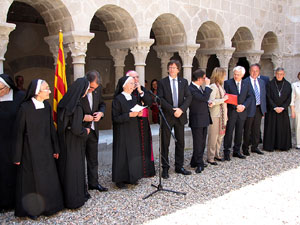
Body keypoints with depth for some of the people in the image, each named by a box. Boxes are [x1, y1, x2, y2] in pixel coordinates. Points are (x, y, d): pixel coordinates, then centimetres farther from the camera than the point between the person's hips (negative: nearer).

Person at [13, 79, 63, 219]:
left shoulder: (47, 106, 0)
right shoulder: (25, 108, -16)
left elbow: (51, 128, 6)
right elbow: (19, 132, -12)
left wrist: (55, 149, 8)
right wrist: (17, 156, -10)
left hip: (45, 149, 5)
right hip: (30, 150, -5)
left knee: (48, 177, 12)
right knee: (31, 178, 7)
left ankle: (47, 205, 29)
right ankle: (32, 209, 24)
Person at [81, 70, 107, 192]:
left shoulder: (97, 89, 2)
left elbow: (102, 104, 16)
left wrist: (101, 112, -4)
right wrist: (82, 117, -22)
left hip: (93, 130, 6)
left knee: (93, 159, 15)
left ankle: (93, 183, 29)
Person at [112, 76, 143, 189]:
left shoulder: (134, 98, 8)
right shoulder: (118, 99, -13)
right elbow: (115, 118, -16)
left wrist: (138, 113, -3)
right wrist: (129, 115, -25)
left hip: (133, 130, 7)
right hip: (122, 131, -7)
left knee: (134, 153, 10)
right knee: (122, 153, 1)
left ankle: (131, 177, 23)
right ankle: (120, 179, 13)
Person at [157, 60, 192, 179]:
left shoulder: (184, 82, 8)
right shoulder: (162, 82, -1)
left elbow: (189, 97, 0)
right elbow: (160, 99, -10)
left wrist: (181, 109, -15)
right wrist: (172, 110, -17)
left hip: (180, 115, 3)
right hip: (167, 116, -3)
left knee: (180, 142, 9)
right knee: (165, 143, 2)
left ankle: (179, 167, 21)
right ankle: (165, 168, 11)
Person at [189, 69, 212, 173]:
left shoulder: (199, 87, 12)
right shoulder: (191, 89, -19)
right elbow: (204, 98, -27)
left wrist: (208, 103, 5)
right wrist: (207, 85, -19)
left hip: (204, 119, 10)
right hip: (197, 120, -9)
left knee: (202, 142, 15)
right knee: (198, 143, 0)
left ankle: (195, 162, 26)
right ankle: (199, 164, 10)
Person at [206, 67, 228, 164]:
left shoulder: (220, 86, 13)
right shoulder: (213, 86, -14)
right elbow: (211, 101, -22)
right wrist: (223, 99, -16)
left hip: (221, 115, 9)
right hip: (215, 115, -9)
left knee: (220, 135, 15)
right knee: (213, 136, -1)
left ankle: (216, 154, 28)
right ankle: (210, 157, 8)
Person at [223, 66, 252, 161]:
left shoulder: (246, 84, 9)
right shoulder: (227, 83, -4)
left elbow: (249, 97, 8)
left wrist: (244, 106, -10)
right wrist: (236, 106, -16)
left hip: (242, 112, 4)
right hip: (231, 112, -4)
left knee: (239, 132, 10)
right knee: (229, 132, -1)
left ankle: (237, 151, 21)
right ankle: (226, 152, 6)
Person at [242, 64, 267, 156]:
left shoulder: (262, 82, 12)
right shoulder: (245, 82, -9)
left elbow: (263, 96, 14)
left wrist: (264, 109, 11)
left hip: (259, 109, 6)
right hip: (249, 109, -6)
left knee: (256, 130, 12)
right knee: (247, 130, 4)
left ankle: (255, 147, 24)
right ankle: (245, 148, 16)